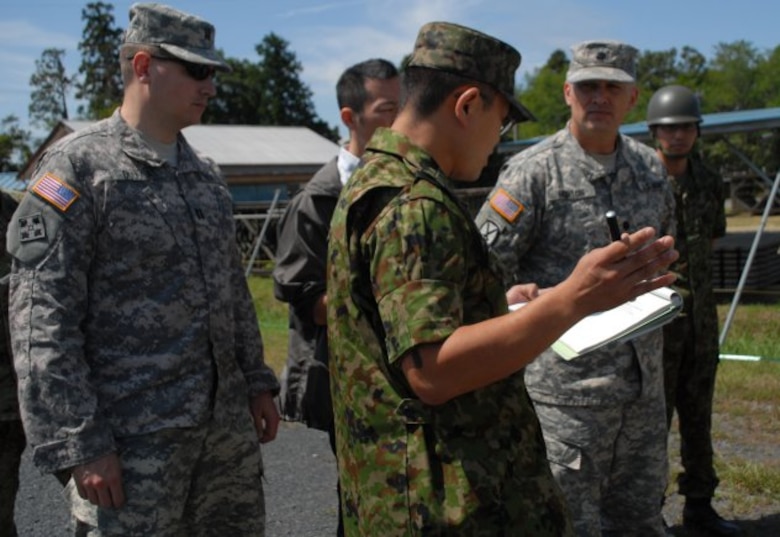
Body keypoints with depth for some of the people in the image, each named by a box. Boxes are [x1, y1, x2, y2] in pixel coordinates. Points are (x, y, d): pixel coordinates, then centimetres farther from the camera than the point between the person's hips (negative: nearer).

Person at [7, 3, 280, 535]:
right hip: (133, 437, -7)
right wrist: (79, 444, -17)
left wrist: (258, 381, 16)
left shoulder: (206, 173, 12)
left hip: (228, 424, 7)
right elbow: (42, 320, -14)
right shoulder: (78, 166, -9)